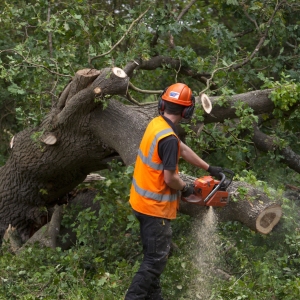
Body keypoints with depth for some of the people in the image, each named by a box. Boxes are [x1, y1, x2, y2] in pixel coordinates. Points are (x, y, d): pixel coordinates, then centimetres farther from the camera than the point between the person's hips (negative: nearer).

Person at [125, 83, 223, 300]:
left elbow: (183, 149, 15)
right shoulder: (169, 139, -27)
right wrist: (186, 188, -2)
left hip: (143, 202, 10)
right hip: (155, 207, -9)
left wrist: (209, 168, 20)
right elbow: (170, 179, -23)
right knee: (157, 258, -3)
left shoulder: (156, 124, 2)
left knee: (154, 254, 19)